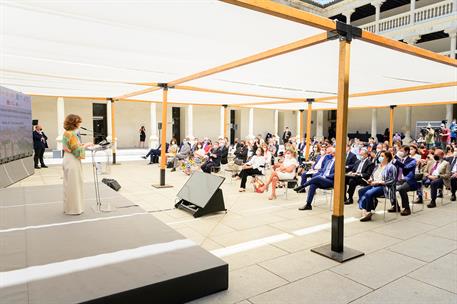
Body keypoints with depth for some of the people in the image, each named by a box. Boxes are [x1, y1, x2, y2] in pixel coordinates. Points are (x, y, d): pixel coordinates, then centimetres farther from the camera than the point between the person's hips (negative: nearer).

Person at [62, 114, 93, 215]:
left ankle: (68, 207, 26)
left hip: (68, 160, 10)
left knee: (69, 185, 16)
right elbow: (76, 150, -19)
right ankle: (73, 208, 8)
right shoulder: (71, 134, -18)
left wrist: (82, 145, 9)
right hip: (72, 161, -10)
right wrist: (86, 145, -8)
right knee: (73, 185, -1)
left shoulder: (66, 133, 12)